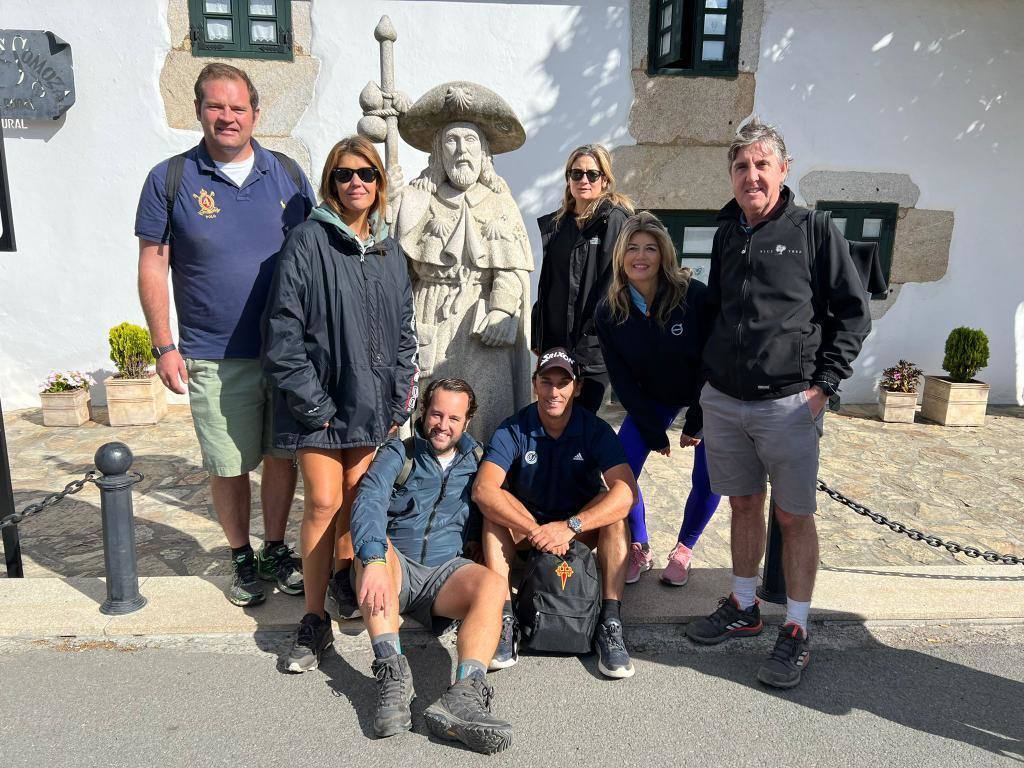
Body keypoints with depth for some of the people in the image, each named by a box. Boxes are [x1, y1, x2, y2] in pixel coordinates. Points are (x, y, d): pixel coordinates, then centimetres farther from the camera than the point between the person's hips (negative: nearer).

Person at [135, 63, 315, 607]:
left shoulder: (287, 174, 6)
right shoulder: (169, 179, 1)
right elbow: (152, 265, 3)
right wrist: (164, 347, -4)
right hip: (215, 359, -2)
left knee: (282, 457, 11)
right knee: (228, 467, 6)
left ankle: (276, 551, 31)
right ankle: (242, 560, 28)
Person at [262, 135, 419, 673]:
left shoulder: (389, 251, 11)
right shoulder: (309, 240, -6)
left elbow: (404, 331, 13)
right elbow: (283, 329, -11)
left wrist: (399, 401, 6)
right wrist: (313, 403, -13)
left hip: (373, 401, 5)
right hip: (320, 401, -4)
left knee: (355, 496, 12)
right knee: (323, 503, -4)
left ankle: (344, 576, 37)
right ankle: (314, 620, 10)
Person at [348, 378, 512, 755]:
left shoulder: (477, 461, 13)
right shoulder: (397, 453, 3)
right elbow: (369, 504, -15)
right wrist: (374, 559, -34)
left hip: (447, 570, 1)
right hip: (395, 566, -1)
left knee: (493, 584, -29)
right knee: (372, 544, -33)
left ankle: (463, 695, -46)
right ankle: (392, 676, -37)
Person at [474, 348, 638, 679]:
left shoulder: (595, 429, -13)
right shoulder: (514, 429, -14)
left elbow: (627, 492, -28)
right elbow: (483, 490, -29)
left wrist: (570, 526, -39)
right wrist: (536, 531, -40)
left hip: (582, 530, 0)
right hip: (524, 529, 0)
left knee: (613, 509, -29)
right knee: (494, 508, -28)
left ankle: (610, 624, -28)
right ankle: (504, 621, -29)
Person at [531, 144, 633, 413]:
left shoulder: (614, 220, -4)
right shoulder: (556, 224, 16)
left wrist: (589, 335, -16)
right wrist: (538, 336, 12)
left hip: (591, 348, -6)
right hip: (553, 342, 6)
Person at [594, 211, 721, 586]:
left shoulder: (694, 295, -26)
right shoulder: (609, 312, -16)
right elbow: (622, 380, -9)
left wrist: (695, 423, -14)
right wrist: (654, 432, -9)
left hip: (705, 398, -2)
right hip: (651, 400, 2)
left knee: (707, 479, -6)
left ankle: (683, 551, 20)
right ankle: (639, 549, 13)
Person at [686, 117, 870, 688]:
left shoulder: (814, 231, -3)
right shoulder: (726, 235, 11)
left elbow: (854, 313, -2)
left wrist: (824, 384, -9)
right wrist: (711, 374, 13)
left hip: (789, 405, -4)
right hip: (723, 403, 5)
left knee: (795, 516, 4)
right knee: (744, 504, 15)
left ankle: (797, 633, 18)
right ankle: (744, 609, 31)